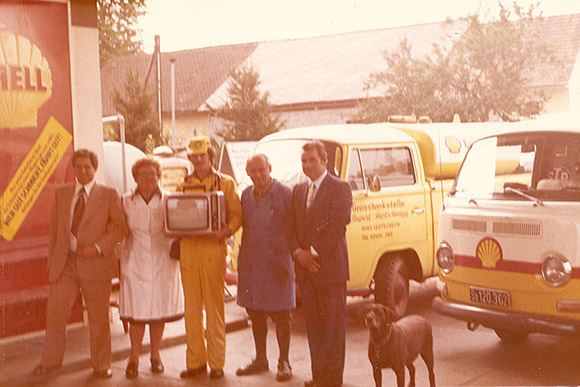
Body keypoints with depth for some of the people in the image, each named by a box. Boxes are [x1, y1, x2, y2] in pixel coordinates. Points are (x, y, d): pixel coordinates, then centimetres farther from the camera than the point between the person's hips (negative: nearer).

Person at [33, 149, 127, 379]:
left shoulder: (109, 194, 2)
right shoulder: (61, 193, 12)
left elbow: (120, 228, -3)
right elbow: (55, 228, 14)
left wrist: (97, 247, -15)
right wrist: (51, 260, 10)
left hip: (96, 264, -3)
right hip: (64, 263, 3)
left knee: (98, 316, 4)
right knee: (55, 309, -1)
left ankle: (101, 365, 18)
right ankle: (51, 359, 19)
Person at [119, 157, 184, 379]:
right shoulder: (126, 202, 3)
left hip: (162, 262, 1)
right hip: (136, 262, -1)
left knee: (159, 310, 5)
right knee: (136, 312, -3)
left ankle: (155, 355, 21)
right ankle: (134, 359, 10)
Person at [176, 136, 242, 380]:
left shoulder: (225, 183, 7)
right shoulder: (183, 185, 16)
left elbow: (236, 214, 2)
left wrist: (226, 230, -18)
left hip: (213, 248, -3)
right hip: (188, 248, 3)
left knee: (214, 306, -1)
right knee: (191, 307, 5)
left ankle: (217, 363, 7)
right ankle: (196, 362, 14)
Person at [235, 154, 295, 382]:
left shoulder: (285, 194, -7)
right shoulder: (246, 195, 9)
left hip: (276, 262, -5)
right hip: (250, 263, 5)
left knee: (281, 315, 2)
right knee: (255, 313, 12)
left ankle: (284, 363, 14)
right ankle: (260, 360, 26)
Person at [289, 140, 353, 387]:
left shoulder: (340, 188, -5)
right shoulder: (298, 190, 14)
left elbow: (337, 226, -14)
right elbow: (292, 226, 12)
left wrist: (314, 252, -14)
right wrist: (298, 252, -5)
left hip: (330, 267, -6)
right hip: (305, 269, 6)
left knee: (334, 325, 1)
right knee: (313, 325, 11)